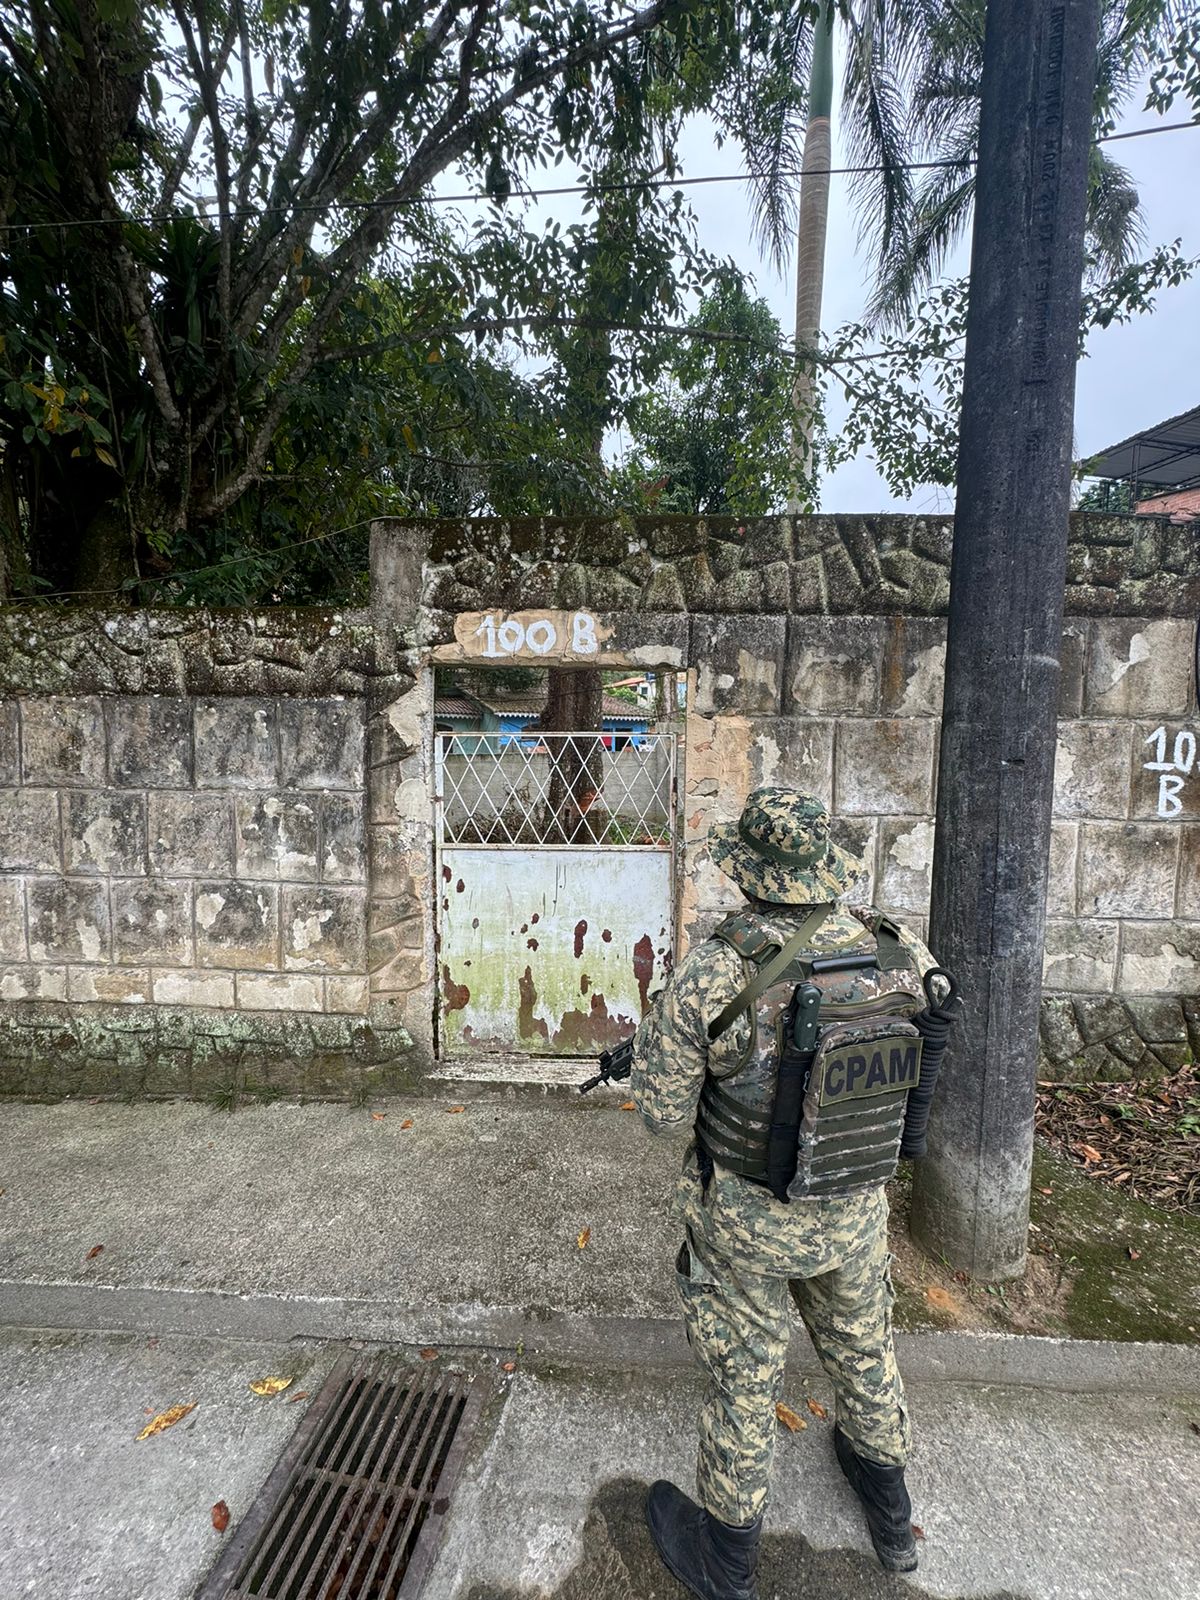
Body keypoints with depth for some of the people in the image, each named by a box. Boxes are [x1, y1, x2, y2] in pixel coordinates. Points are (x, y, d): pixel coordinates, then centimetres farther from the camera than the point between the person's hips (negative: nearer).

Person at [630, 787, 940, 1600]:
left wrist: (666, 1026, -1)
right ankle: (890, 1514, 56)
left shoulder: (713, 974, -30)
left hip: (748, 1215, -3)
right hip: (856, 1208, 4)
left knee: (743, 1374, 19)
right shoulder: (900, 954, -17)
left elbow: (662, 1111, -18)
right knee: (864, 1348, 29)